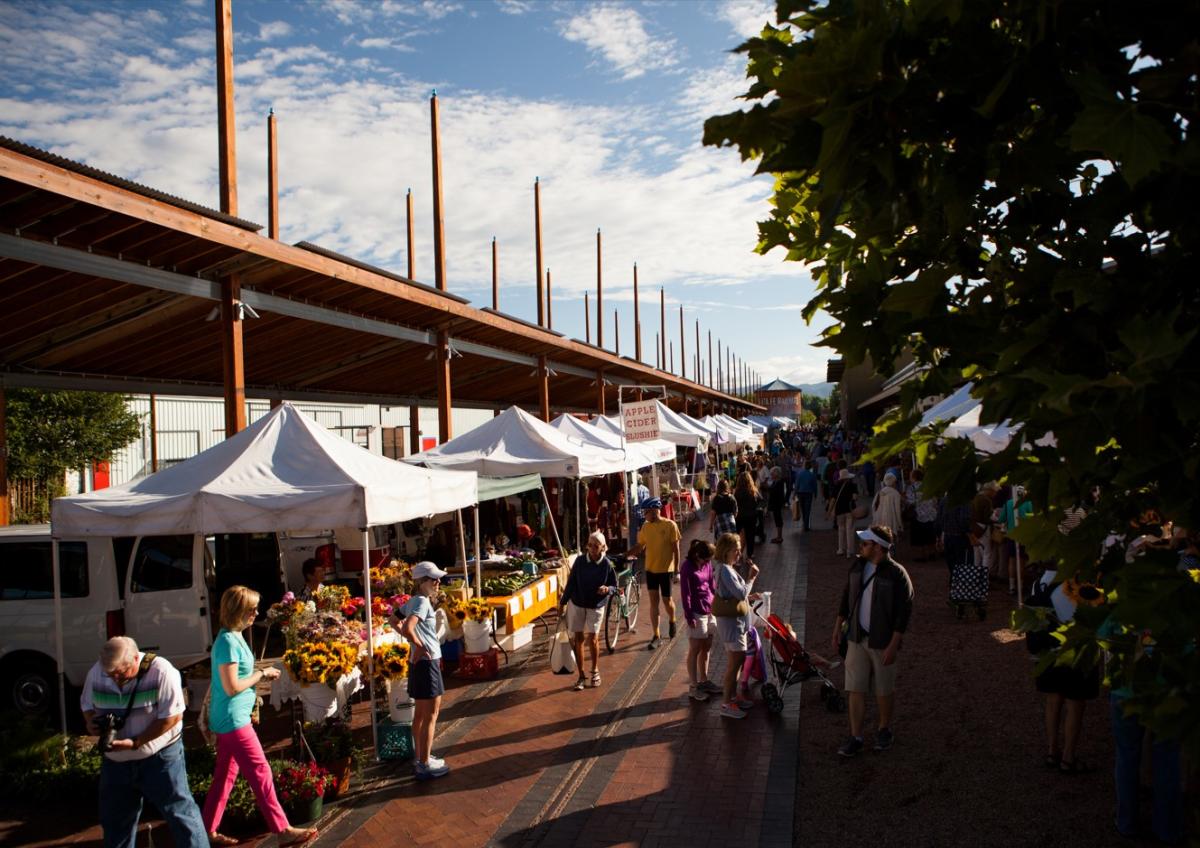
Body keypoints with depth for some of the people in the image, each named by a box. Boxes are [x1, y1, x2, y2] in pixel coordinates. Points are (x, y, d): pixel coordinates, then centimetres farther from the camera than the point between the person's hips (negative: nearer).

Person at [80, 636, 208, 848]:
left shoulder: (161, 671, -22)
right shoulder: (96, 672, -6)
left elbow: (173, 716, -21)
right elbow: (87, 705, 12)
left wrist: (135, 742, -24)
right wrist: (90, 722, -11)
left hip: (160, 756, -5)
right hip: (115, 761, 5)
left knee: (179, 811, -1)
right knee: (114, 820, 19)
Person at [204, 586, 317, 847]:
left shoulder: (232, 637, 8)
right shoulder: (228, 642, -21)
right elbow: (232, 687, -22)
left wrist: (260, 675, 8)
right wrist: (261, 674, -13)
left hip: (228, 719, 9)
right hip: (233, 720, -9)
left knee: (225, 775, 16)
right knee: (260, 773, -3)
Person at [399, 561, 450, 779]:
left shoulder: (413, 601, 8)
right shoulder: (422, 602, -19)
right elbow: (407, 628, -33)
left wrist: (414, 642, 12)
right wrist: (419, 646, -19)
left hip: (419, 662, 10)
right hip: (427, 662, -10)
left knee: (420, 712, 18)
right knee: (430, 714, 0)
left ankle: (419, 758, 29)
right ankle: (425, 765, 6)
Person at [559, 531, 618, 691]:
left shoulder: (607, 564, -12)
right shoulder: (580, 561, -10)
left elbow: (614, 586, -3)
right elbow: (571, 582, -1)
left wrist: (607, 589, -25)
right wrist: (563, 602, 4)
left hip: (596, 606, -1)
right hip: (577, 604, 2)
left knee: (592, 638, -4)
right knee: (578, 638, 4)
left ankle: (595, 671, 21)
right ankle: (581, 676, 16)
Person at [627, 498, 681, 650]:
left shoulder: (670, 525, -12)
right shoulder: (646, 526, 2)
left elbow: (676, 548, -8)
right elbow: (639, 547, 7)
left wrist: (677, 569, -9)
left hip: (666, 570, -4)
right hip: (651, 569, 4)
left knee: (666, 600, 7)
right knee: (653, 601, 4)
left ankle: (672, 621, 39)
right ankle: (656, 635, 9)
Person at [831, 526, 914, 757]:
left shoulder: (896, 574, -17)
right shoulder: (857, 566, 1)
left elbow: (904, 612, -15)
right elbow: (846, 598, 12)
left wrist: (893, 646, -17)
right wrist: (838, 628, 12)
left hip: (882, 642, -4)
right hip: (856, 638, 4)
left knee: (884, 690, 13)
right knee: (855, 689, 4)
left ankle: (884, 730, 35)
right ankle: (855, 737, 12)